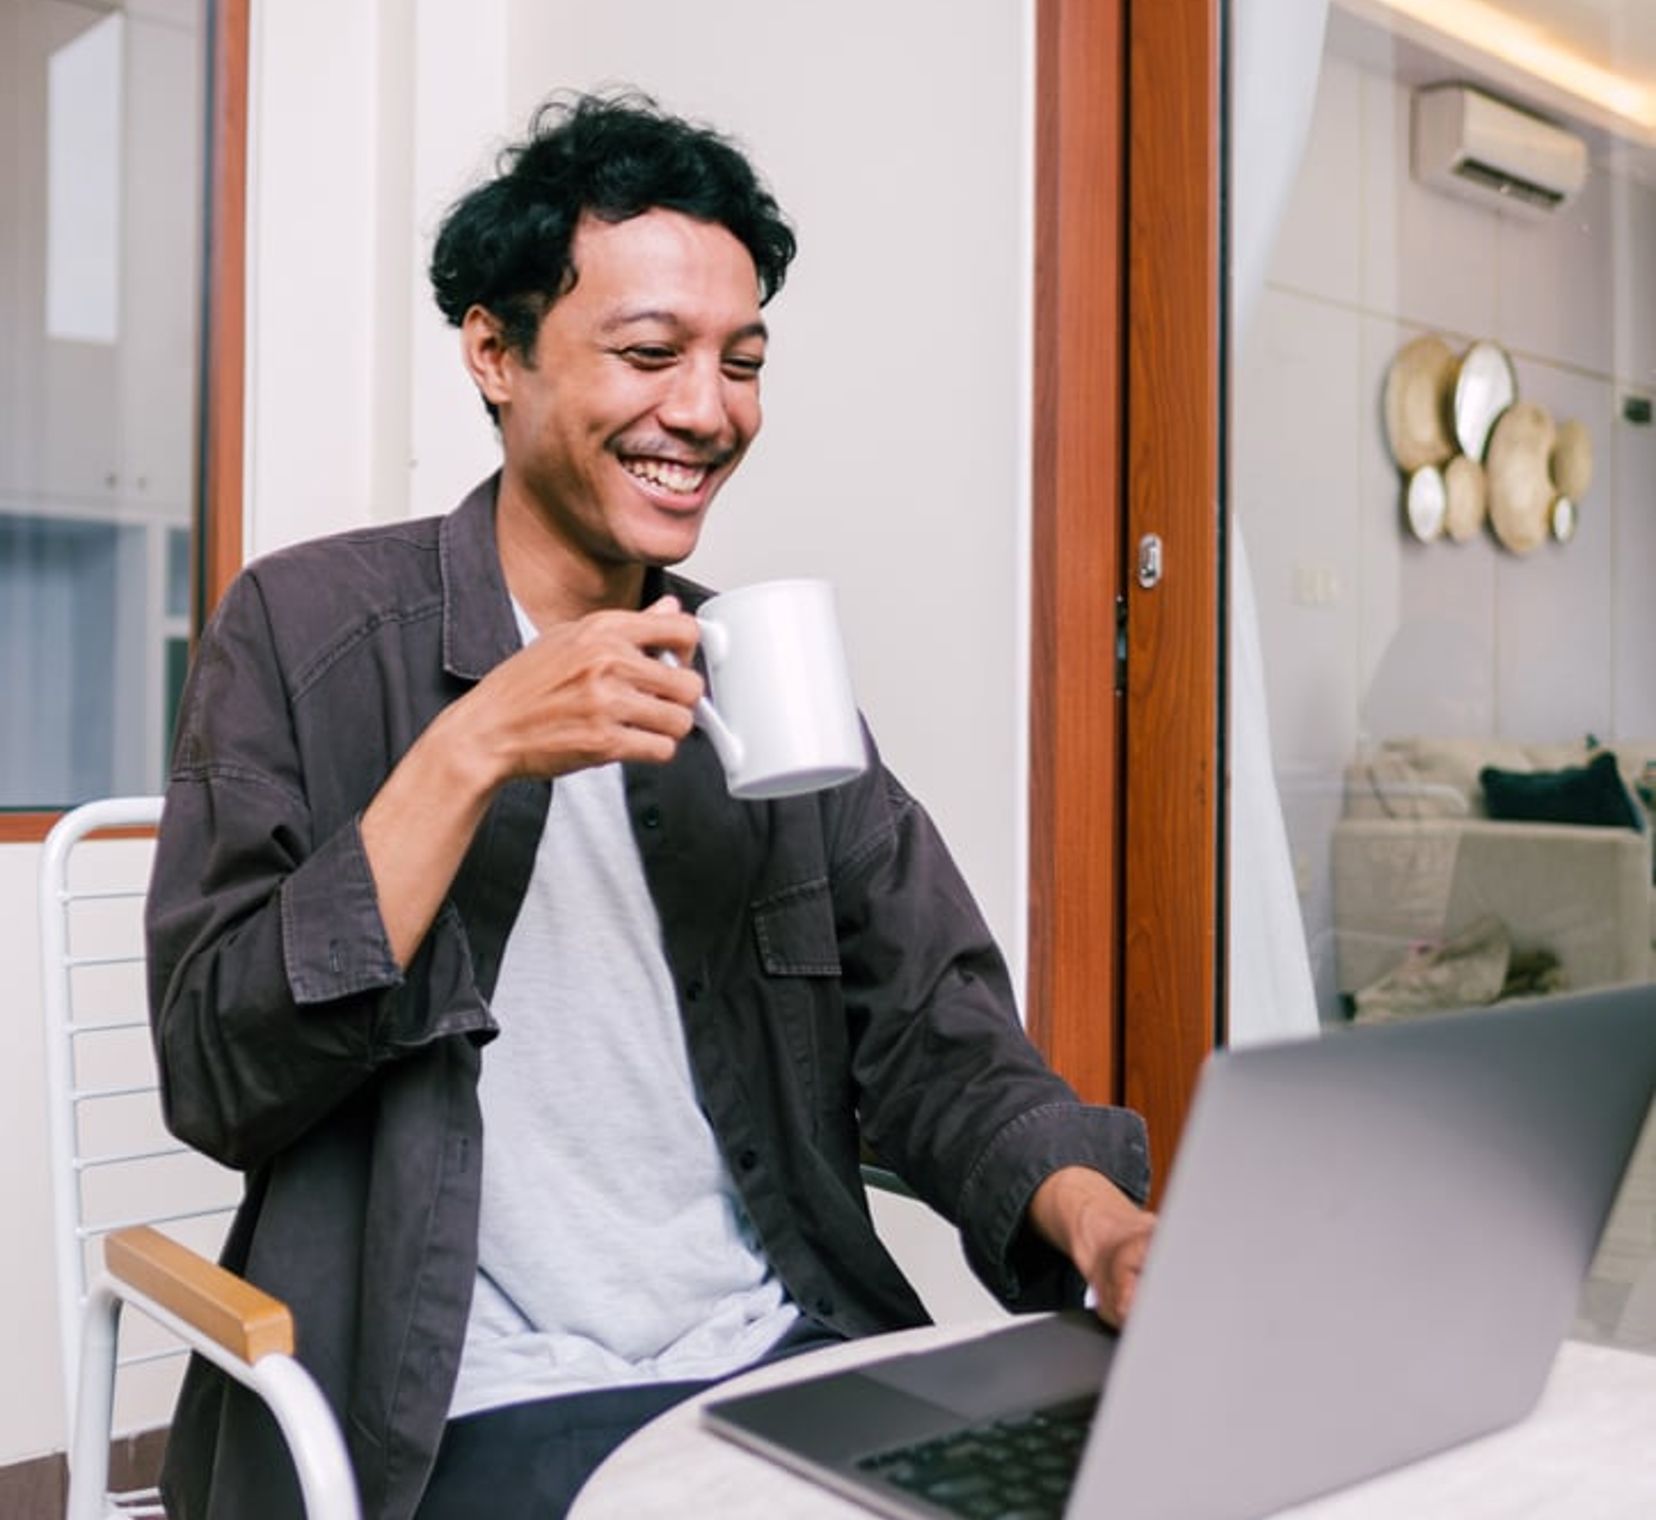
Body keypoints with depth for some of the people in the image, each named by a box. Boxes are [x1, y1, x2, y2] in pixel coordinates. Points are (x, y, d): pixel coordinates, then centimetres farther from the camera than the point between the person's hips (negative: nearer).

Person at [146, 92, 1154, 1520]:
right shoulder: (307, 628, -4)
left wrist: (1102, 1220, -16)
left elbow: (938, 1038, 4)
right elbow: (217, 1081, -11)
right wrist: (471, 753, -21)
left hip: (786, 1359, 4)